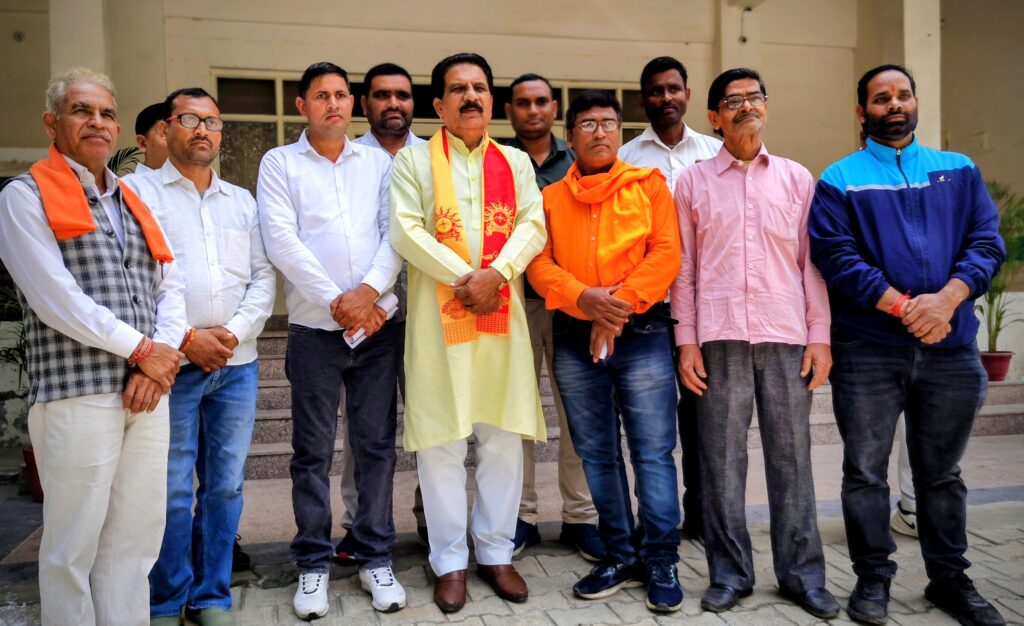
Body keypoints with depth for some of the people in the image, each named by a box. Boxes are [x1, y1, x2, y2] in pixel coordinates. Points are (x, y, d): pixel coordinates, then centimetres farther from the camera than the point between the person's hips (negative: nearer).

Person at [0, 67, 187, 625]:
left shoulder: (134, 203, 21)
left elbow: (171, 287, 13)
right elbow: (56, 299, -10)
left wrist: (161, 356, -4)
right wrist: (141, 349, -9)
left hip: (148, 391, 5)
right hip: (76, 392, -5)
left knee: (136, 539, 8)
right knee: (73, 547, 1)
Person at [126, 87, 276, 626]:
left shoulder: (242, 201, 17)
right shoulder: (138, 191, 4)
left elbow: (264, 277, 11)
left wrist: (235, 333, -5)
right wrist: (186, 338, -12)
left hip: (238, 364, 4)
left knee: (226, 486, 8)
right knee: (173, 491, -1)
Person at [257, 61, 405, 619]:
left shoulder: (378, 162, 12)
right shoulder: (280, 163, 6)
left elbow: (396, 233, 2)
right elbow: (281, 240, -6)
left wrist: (370, 290, -14)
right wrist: (336, 302, -12)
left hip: (378, 324, 2)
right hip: (314, 327, -1)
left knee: (376, 445, 6)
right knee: (312, 451, 5)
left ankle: (375, 558, 18)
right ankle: (313, 564, 18)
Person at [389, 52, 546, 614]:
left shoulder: (516, 162, 14)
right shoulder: (413, 160, 5)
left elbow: (533, 225, 2)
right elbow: (405, 231, -7)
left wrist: (495, 274, -15)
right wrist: (463, 277, -14)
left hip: (503, 314, 3)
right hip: (439, 314, -2)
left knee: (503, 438, 7)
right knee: (442, 442, 1)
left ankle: (496, 553, 21)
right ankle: (450, 562, 14)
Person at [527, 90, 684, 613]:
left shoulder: (648, 184, 7)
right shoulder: (550, 198, 12)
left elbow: (666, 253, -4)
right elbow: (539, 263, 0)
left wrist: (620, 306, -15)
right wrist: (583, 299, -18)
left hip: (641, 334, -2)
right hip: (574, 339, 3)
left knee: (652, 450, -3)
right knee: (597, 453, 9)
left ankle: (661, 561, 9)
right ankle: (620, 556, 22)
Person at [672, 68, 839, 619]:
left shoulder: (797, 178, 12)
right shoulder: (692, 182, 9)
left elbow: (811, 262, 9)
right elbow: (683, 267, 6)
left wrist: (819, 336, 2)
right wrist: (686, 340, -1)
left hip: (786, 337, 1)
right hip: (719, 339, 0)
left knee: (791, 456, 4)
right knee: (722, 459, 3)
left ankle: (802, 574, 17)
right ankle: (730, 573, 16)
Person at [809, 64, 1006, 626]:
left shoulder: (959, 171, 13)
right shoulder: (839, 179, 4)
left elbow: (987, 243, 3)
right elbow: (836, 257, -8)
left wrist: (946, 299, -15)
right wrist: (903, 306, -16)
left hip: (950, 348, 3)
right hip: (868, 351, -2)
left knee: (942, 473, 14)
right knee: (865, 471, 4)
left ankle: (950, 579, 28)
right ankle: (872, 578, 18)